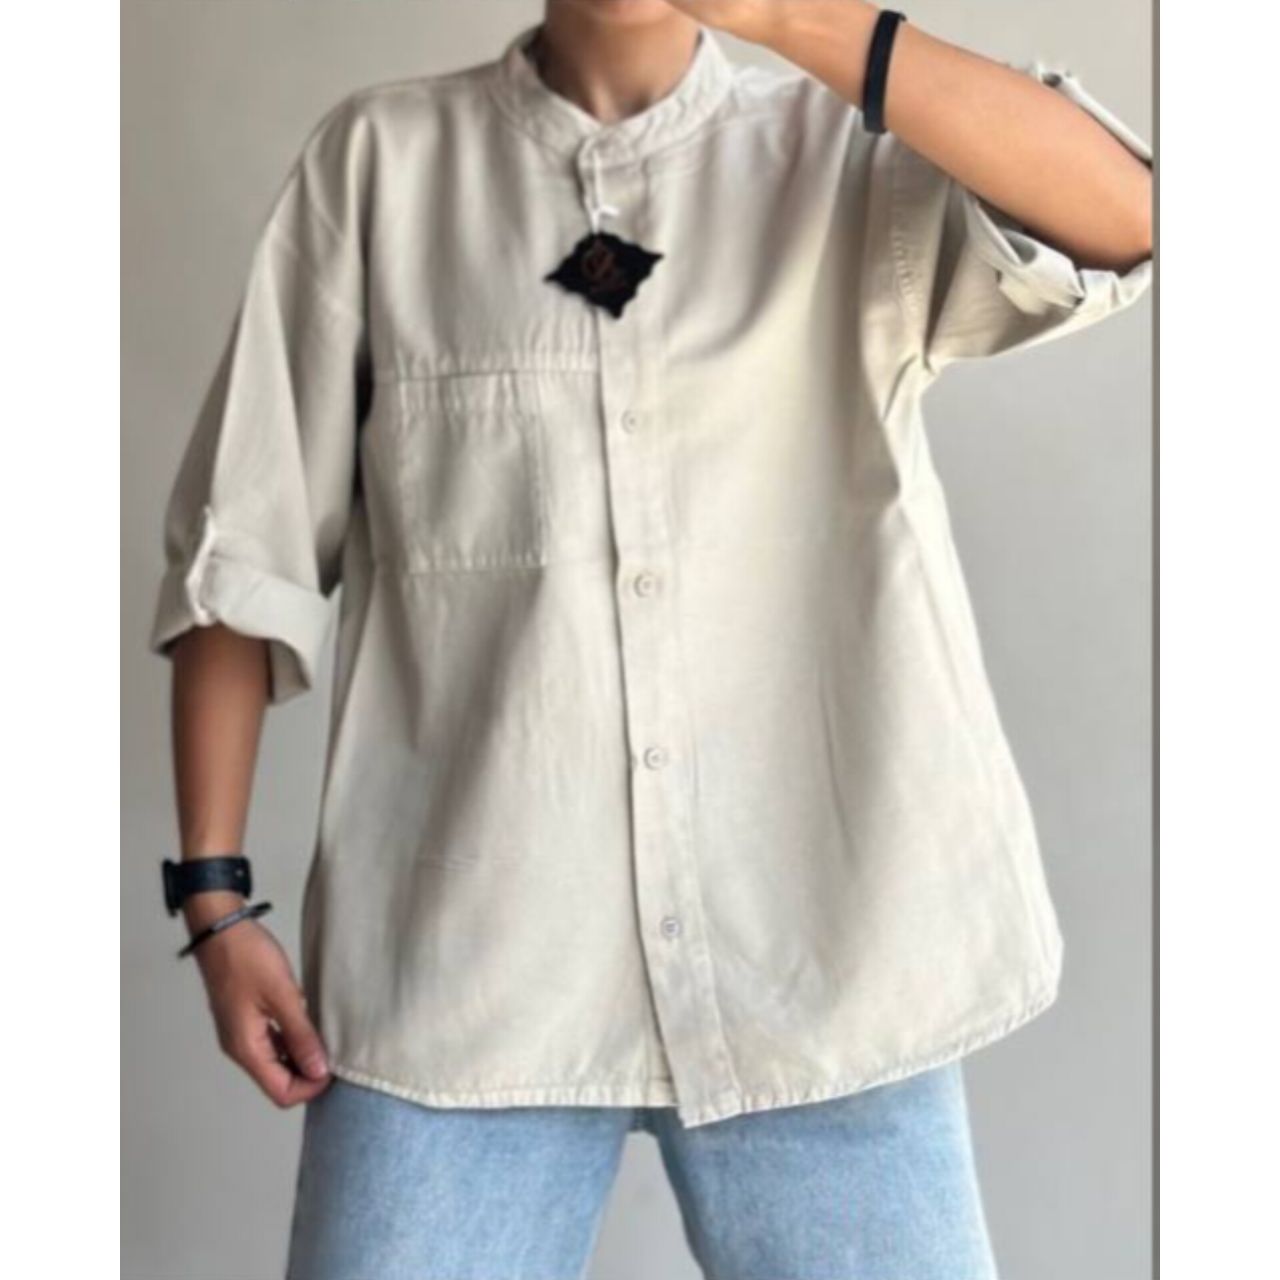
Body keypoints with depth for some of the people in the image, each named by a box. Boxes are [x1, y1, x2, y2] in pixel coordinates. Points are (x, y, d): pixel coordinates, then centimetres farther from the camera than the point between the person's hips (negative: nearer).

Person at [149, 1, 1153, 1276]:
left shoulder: (857, 160, 5)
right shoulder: (380, 160, 6)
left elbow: (1122, 214, -15)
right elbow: (240, 546, 6)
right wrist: (216, 899, 2)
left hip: (821, 969, 1)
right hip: (459, 976, 0)